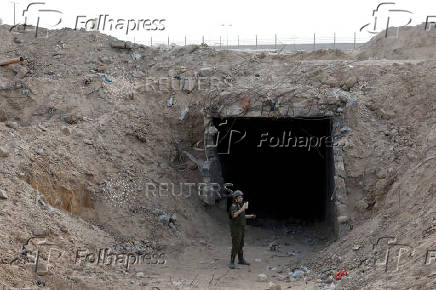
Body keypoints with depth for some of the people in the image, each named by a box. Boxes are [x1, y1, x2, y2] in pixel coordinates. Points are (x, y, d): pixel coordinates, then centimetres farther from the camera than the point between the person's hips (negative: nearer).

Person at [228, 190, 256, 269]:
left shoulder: (240, 205, 11)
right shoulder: (233, 206, -17)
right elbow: (234, 215, -35)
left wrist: (250, 216, 16)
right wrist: (242, 209, -41)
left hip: (241, 228, 9)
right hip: (235, 228, -9)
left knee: (240, 245, 18)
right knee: (235, 246, -11)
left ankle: (241, 260, 30)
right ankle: (231, 262, -7)